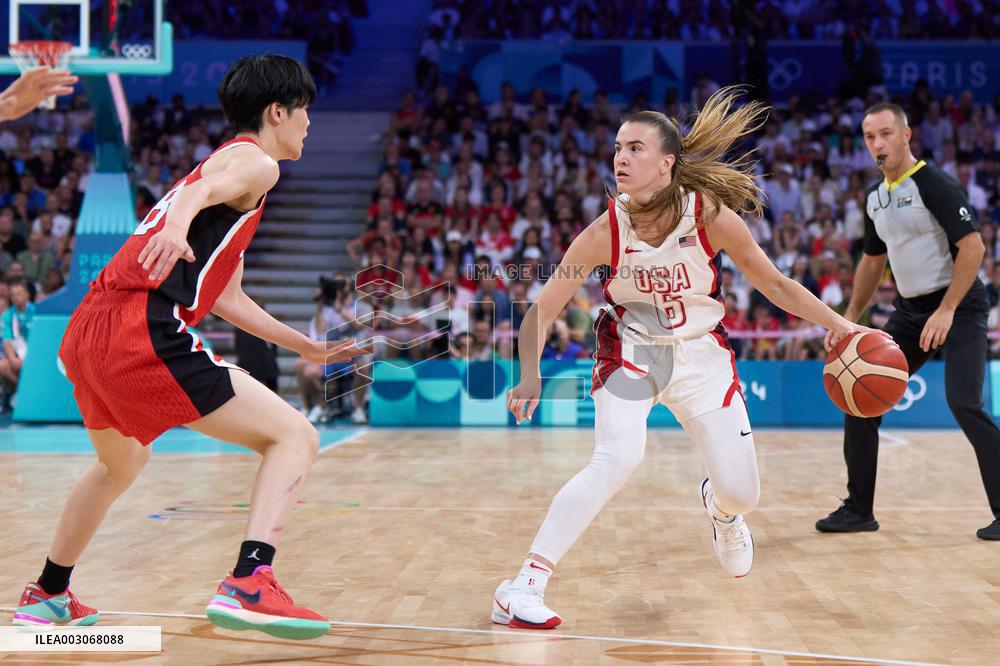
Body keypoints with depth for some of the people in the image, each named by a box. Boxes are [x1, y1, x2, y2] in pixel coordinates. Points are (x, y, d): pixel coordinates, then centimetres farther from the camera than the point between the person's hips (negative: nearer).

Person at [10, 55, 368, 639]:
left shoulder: (224, 162, 31)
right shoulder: (255, 163, 4)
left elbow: (227, 297, 35)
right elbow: (199, 192, -21)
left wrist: (308, 347, 40)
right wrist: (177, 225, -43)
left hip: (87, 334, 10)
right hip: (144, 333, -10)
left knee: (122, 465, 34)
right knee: (295, 437, -7)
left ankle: (47, 595, 47)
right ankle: (248, 585, -23)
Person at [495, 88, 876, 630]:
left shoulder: (711, 215, -20)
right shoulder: (606, 231, -22)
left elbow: (775, 285, -6)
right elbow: (542, 309, -17)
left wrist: (838, 324, -11)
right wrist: (530, 375, -32)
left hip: (702, 354, 2)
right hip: (630, 353, -2)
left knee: (742, 494, 0)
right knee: (617, 460, -28)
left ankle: (718, 508, 42)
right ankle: (520, 589, -24)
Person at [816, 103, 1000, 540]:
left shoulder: (934, 185, -14)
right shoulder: (874, 198, 10)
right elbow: (872, 261, 22)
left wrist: (947, 311, -24)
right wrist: (850, 317, 15)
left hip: (959, 307, -8)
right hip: (910, 310, 8)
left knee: (963, 404, -21)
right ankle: (858, 510, 14)